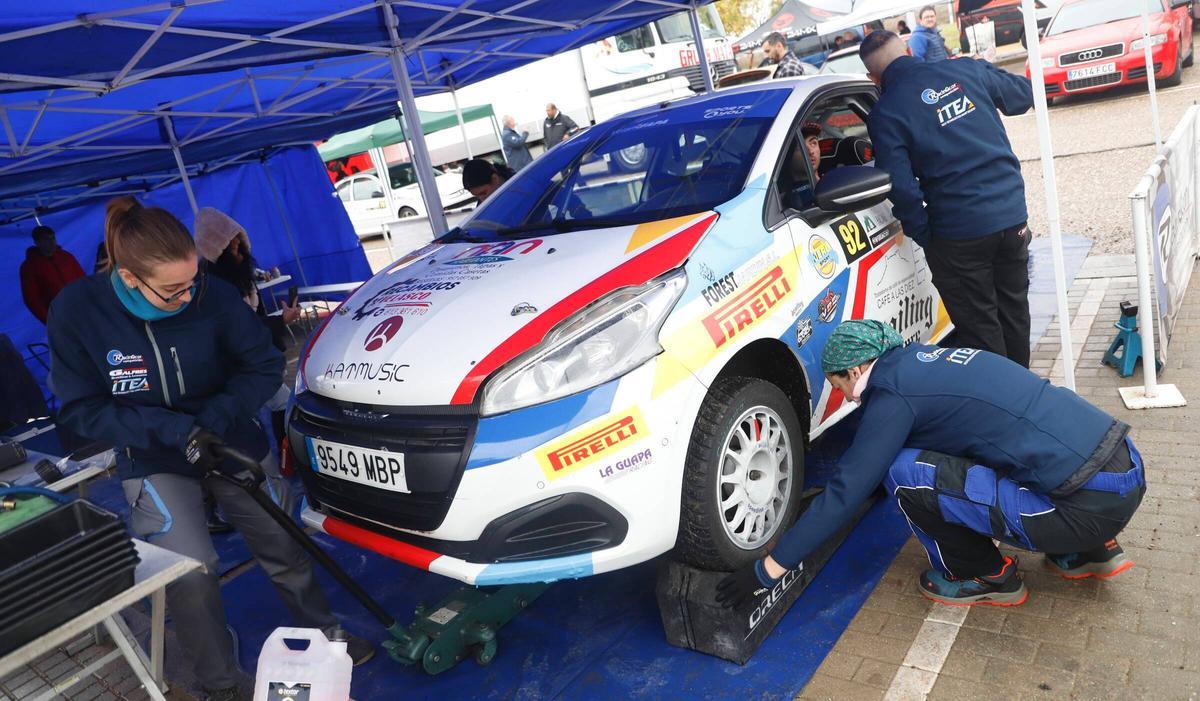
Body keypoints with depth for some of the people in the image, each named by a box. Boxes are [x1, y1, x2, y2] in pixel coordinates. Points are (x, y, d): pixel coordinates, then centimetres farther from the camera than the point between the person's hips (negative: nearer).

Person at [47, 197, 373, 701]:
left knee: (284, 550, 8)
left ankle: (325, 635, 34)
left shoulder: (212, 294, -19)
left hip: (233, 443, 1)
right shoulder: (77, 311, -19)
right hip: (153, 462, -1)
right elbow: (80, 409, -13)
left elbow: (264, 365, -8)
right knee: (191, 574, -15)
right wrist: (173, 430, -26)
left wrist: (217, 415, -24)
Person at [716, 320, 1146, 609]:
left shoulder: (893, 392, -11)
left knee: (908, 474, -13)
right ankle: (1090, 552, 24)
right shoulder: (923, 359, 14)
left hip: (1092, 503, -9)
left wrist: (769, 569, -5)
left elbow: (849, 489, -11)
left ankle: (985, 578, 10)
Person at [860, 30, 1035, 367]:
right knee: (1014, 311, 22)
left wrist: (925, 237, -2)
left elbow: (902, 188, -16)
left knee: (980, 326, 10)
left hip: (959, 233, -5)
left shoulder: (884, 115, -10)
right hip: (1013, 214, 6)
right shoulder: (967, 70, 3)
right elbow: (1024, 93, 19)